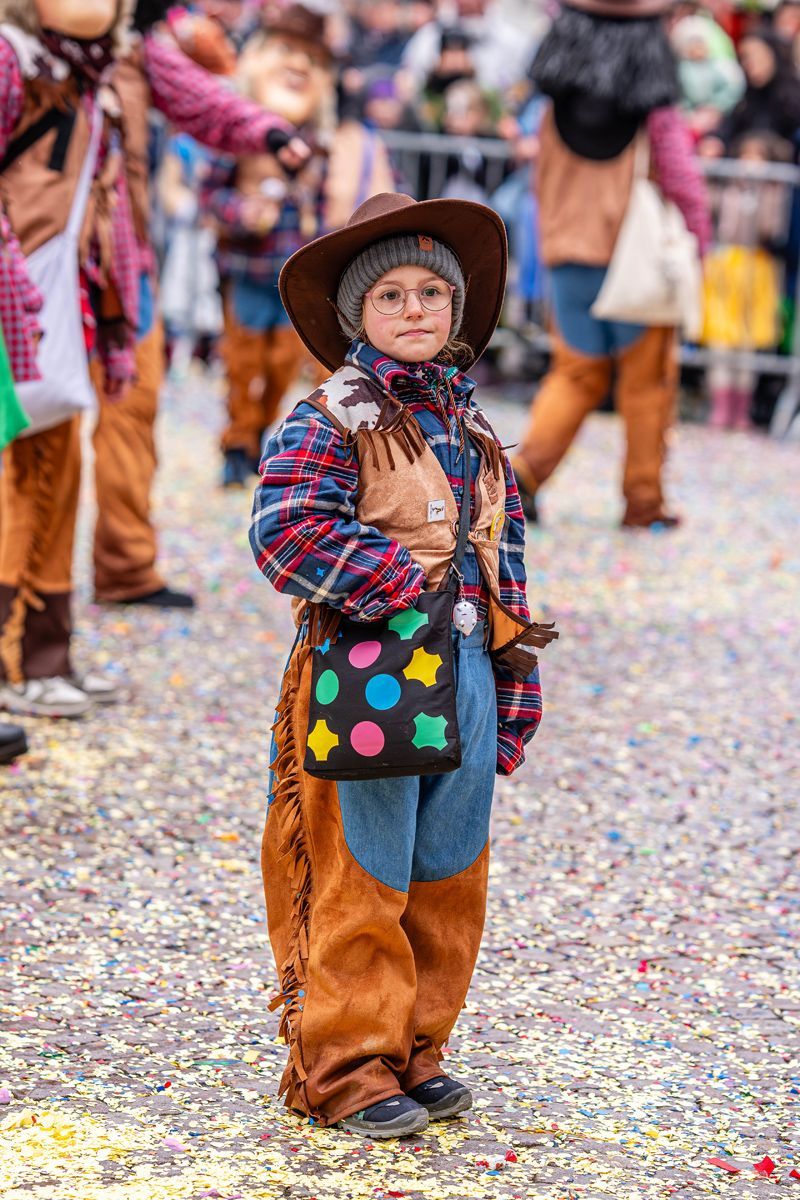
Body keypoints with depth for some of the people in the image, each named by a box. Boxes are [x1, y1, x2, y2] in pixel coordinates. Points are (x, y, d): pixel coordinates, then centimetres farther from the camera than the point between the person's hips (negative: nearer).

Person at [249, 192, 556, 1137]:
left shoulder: (474, 433, 14)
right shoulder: (329, 421, -6)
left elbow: (506, 568, 18)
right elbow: (285, 528, -20)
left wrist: (511, 701, 15)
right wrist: (403, 580, -17)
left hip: (465, 670, 6)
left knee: (447, 877, 11)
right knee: (358, 880, -1)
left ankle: (412, 1051, 24)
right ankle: (346, 1069, 9)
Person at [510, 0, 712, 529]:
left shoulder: (557, 114, 2)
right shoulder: (658, 119, -11)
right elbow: (684, 187, -8)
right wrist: (697, 246, 6)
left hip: (570, 258, 4)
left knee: (575, 374, 15)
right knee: (646, 381, 9)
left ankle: (528, 465, -6)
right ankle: (644, 499, 15)